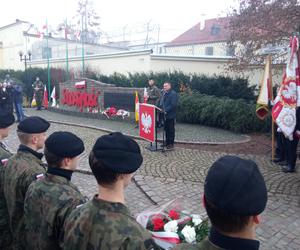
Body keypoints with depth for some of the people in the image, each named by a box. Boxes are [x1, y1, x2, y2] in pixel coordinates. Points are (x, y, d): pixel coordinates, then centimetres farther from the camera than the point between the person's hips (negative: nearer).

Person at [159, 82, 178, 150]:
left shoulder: (173, 94, -11)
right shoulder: (163, 93, 15)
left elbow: (173, 105, -20)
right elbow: (161, 102, 19)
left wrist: (166, 110, -22)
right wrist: (160, 109, 1)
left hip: (170, 115, -8)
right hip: (164, 115, 8)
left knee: (171, 130, 1)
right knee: (166, 129, 15)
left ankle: (171, 144, 9)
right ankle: (167, 143, 25)